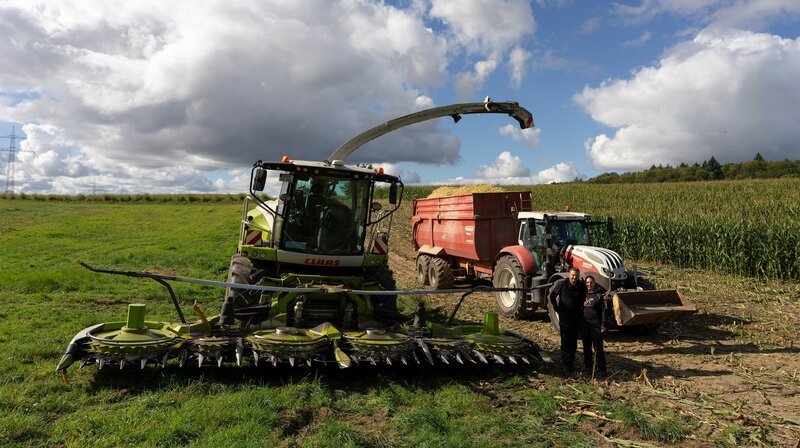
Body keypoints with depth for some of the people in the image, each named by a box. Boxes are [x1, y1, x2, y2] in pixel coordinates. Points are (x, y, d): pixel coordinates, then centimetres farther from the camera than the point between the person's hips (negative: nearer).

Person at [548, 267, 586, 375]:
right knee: (565, 342, -3)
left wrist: (581, 311, 8)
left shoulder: (582, 286, -2)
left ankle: (571, 362, 21)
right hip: (564, 317, -3)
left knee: (573, 341, 8)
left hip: (577, 318, 3)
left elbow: (584, 300, 15)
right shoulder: (562, 284, -10)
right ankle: (566, 365, 2)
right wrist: (557, 309, 0)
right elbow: (552, 296, 1)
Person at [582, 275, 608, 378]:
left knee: (598, 347, -3)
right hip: (584, 324, 4)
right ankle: (587, 368, 20)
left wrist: (603, 325, -10)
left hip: (596, 324, -4)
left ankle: (601, 369, 5)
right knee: (586, 347, 11)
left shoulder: (600, 294, -4)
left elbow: (604, 310, -5)